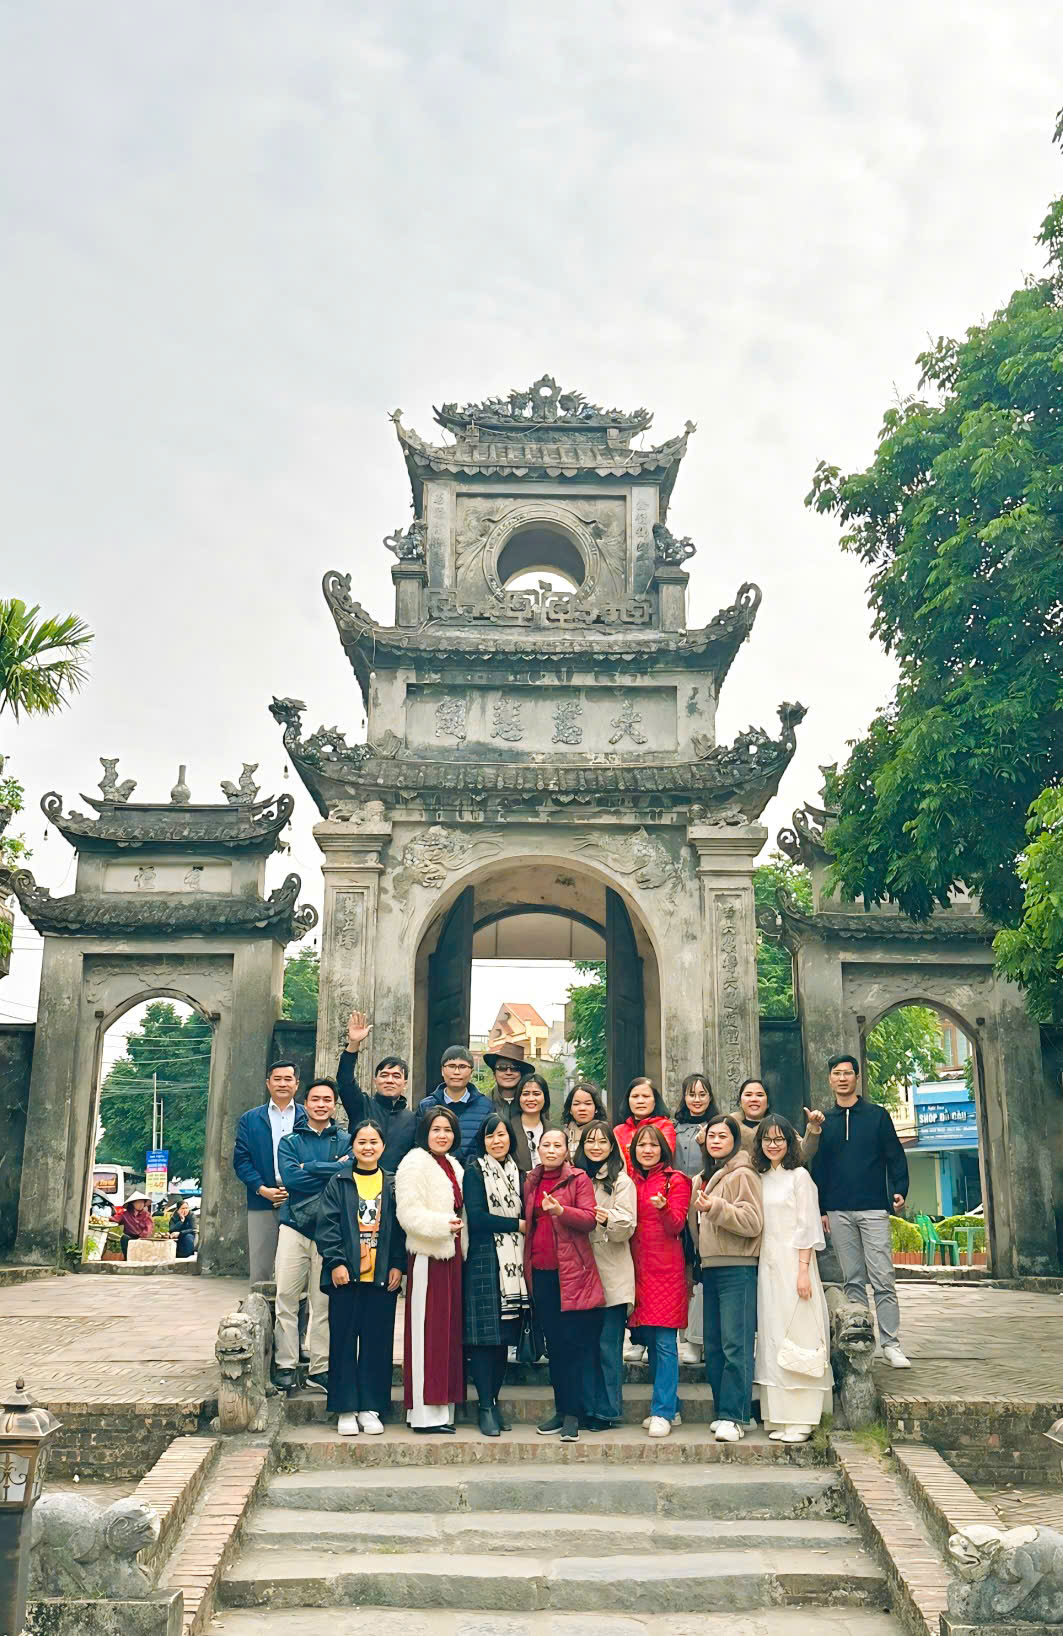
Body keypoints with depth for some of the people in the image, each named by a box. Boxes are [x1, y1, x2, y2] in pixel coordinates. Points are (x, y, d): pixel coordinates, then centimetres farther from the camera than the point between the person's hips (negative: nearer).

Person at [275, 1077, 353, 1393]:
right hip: (294, 1226, 1)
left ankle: (320, 1369, 10)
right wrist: (332, 1169, -5)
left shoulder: (347, 1141, 9)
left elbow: (349, 1174, -9)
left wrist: (309, 1169, -6)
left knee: (324, 1302, 2)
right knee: (286, 1297, -3)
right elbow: (289, 1177, -5)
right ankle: (285, 1366, 6)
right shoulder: (290, 1142, 12)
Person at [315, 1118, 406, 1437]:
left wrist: (397, 1266, -1)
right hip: (346, 1275, -1)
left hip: (382, 1276, 1)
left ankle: (370, 1408, 15)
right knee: (344, 1339, 4)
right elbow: (327, 1225, -2)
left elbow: (401, 1228, 7)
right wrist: (335, 1261, -12)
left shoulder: (394, 1184, 8)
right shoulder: (338, 1183, 3)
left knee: (377, 1341, 5)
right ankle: (346, 1410, 13)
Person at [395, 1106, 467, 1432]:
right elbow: (408, 1213, -18)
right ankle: (425, 1413, 1)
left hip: (452, 1256, 8)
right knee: (427, 1332, -5)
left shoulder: (452, 1165, 17)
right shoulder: (414, 1164, -9)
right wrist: (443, 1224, -26)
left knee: (449, 1329, 10)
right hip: (427, 1257, -8)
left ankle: (442, 1408, 18)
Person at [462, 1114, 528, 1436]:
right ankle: (486, 1407, 1)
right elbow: (476, 1218, -11)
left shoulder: (516, 1172, 15)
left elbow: (523, 1213, 17)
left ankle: (494, 1401, 16)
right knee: (484, 1335, -5)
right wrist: (517, 1224, -6)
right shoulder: (475, 1170, -1)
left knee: (506, 1334, 6)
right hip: (484, 1261, -5)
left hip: (513, 1262, 5)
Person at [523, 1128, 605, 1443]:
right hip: (541, 1272, 5)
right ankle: (561, 1409, 17)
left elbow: (589, 1219, -10)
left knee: (575, 1343, -4)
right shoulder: (531, 1182, 14)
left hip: (572, 1272, -5)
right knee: (553, 1343, 9)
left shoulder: (579, 1179, -1)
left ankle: (573, 1413, 2)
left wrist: (560, 1210, -27)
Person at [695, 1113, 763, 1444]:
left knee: (735, 1345, -8)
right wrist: (698, 1265, 19)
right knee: (713, 1346, 10)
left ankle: (733, 1416, -6)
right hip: (711, 1268, 9)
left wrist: (716, 1208, -22)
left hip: (737, 1270, -8)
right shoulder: (707, 1176, 19)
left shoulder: (743, 1174, -6)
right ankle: (722, 1411, 17)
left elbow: (753, 1222, -15)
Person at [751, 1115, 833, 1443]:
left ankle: (801, 1422, -1)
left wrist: (803, 1271, -14)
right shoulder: (760, 1179, 14)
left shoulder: (799, 1176, -2)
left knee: (797, 1337, -5)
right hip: (767, 1266, 6)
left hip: (793, 1264, -6)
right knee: (771, 1340, 6)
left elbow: (807, 1227, -7)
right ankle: (779, 1418, 12)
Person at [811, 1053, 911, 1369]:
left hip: (873, 1209, -2)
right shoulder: (824, 1122, 12)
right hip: (838, 1212, 3)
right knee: (852, 1281, 6)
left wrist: (899, 1191, -9)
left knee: (882, 1278, -6)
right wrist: (820, 1209, 8)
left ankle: (890, 1344, -2)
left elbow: (895, 1156, 5)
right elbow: (817, 1167, 14)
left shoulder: (877, 1115, 6)